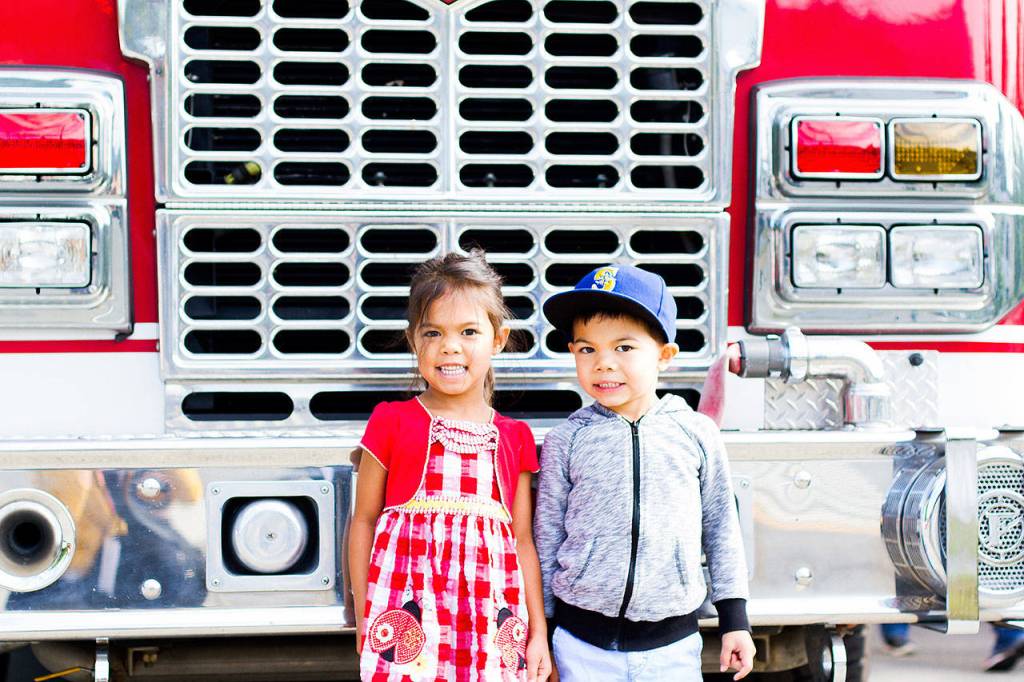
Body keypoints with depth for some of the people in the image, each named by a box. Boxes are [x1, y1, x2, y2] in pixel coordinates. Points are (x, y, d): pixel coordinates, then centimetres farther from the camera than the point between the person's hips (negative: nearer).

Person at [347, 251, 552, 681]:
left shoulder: (514, 438, 10)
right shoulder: (393, 422, 3)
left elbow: (522, 541, 12)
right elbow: (364, 521, 6)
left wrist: (539, 631, 9)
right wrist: (364, 616, 3)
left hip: (491, 623, 2)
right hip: (407, 614, -2)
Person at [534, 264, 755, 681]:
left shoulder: (696, 434, 0)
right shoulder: (565, 441, -1)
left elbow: (721, 527, 8)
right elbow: (547, 537, 5)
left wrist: (734, 619, 9)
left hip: (672, 645, 1)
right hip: (584, 644, 0)